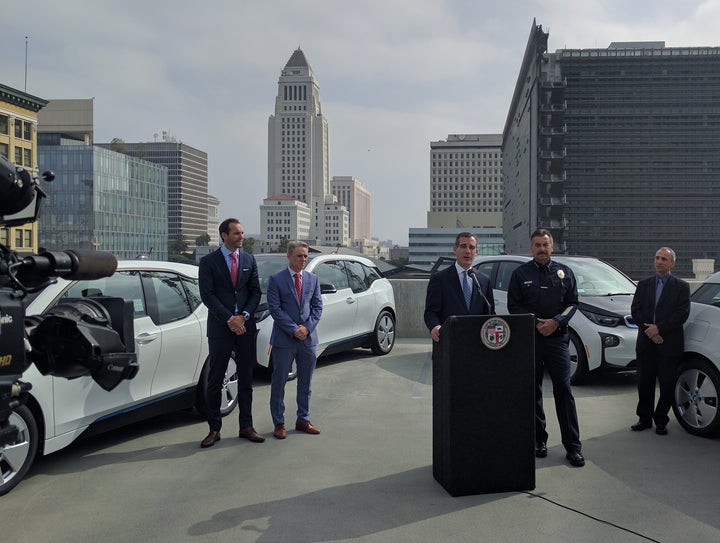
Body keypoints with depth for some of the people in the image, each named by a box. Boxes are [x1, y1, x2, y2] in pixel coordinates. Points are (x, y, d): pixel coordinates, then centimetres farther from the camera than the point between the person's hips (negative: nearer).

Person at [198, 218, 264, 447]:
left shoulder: (249, 260, 9)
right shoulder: (209, 261, -2)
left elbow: (256, 291, 7)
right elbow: (207, 295, -8)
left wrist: (244, 316, -9)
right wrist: (229, 319, -15)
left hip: (245, 326, 3)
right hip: (220, 327, -3)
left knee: (246, 379, 8)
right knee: (215, 380, 2)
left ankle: (246, 426, 17)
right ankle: (214, 429, 10)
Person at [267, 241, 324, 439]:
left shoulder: (313, 279, 8)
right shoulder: (276, 279, -5)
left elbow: (317, 306, 6)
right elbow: (275, 309, -9)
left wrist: (307, 327, -9)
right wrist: (294, 329, -15)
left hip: (308, 338, 4)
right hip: (284, 340, -4)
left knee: (305, 382, 12)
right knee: (279, 382, 4)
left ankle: (303, 420, 24)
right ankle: (279, 424, 13)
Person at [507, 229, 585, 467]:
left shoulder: (564, 272, 9)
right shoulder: (521, 273, 5)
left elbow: (572, 302, 8)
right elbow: (513, 305, 3)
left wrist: (556, 322, -8)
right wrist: (535, 323, -9)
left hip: (557, 337, 0)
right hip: (529, 338, 0)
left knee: (563, 390, -4)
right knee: (533, 391, 6)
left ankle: (573, 447, -1)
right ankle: (539, 440, 16)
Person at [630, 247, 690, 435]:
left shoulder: (681, 287, 2)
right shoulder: (643, 285, 12)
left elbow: (682, 313, -8)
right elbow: (635, 310, 4)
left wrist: (659, 328, -15)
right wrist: (649, 330, -10)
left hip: (669, 344, -3)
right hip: (645, 343, 3)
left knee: (667, 385, 2)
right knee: (644, 383, 7)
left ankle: (661, 421, 16)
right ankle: (645, 418, 20)